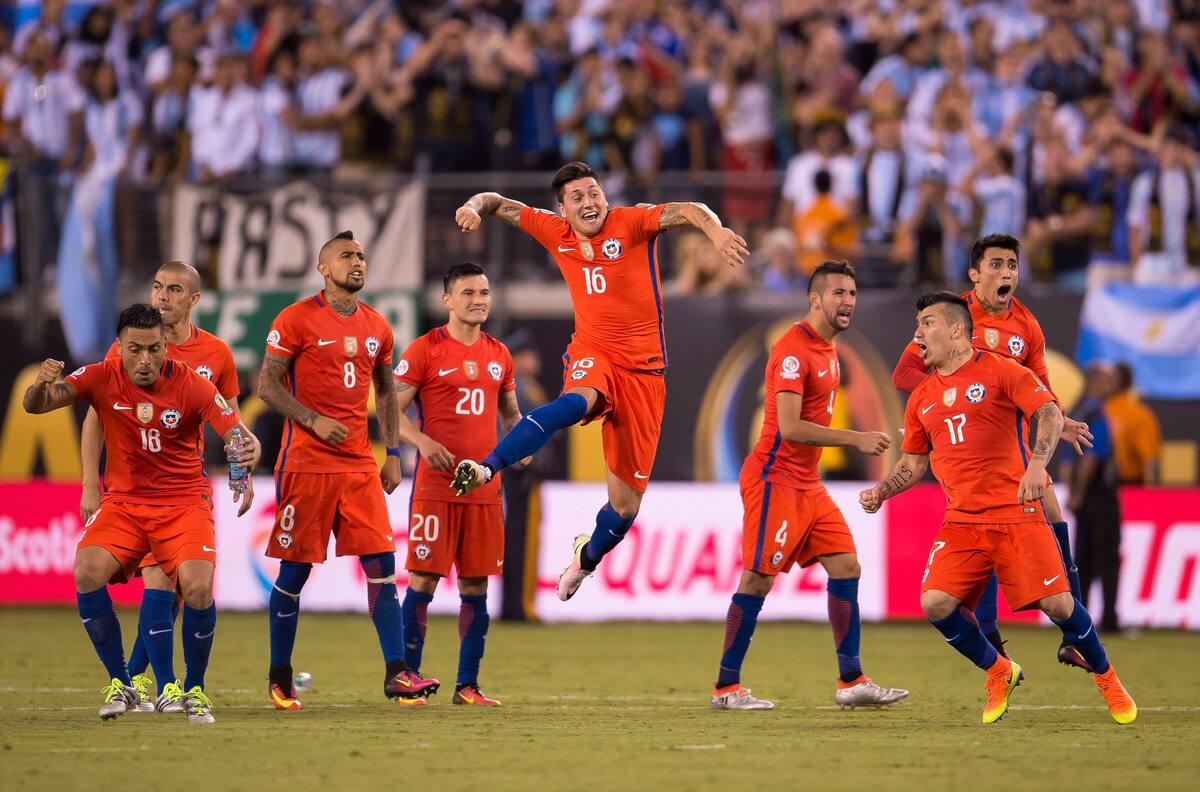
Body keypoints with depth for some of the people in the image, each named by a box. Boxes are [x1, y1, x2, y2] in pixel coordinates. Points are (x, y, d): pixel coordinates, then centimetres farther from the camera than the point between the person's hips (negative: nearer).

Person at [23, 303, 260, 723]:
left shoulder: (191, 385, -12)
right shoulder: (103, 378, -7)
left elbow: (237, 434, -15)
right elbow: (35, 405, -13)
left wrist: (248, 452, -39)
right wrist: (41, 385, -37)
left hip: (184, 503, -2)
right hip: (123, 501, 2)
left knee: (199, 587, -25)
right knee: (87, 573, -25)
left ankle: (195, 690, 0)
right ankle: (120, 685, -9)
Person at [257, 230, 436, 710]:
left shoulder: (376, 327, 12)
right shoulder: (298, 319, -5)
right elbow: (267, 385, -6)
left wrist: (393, 454, 13)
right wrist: (314, 421, -17)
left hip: (360, 464, 5)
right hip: (307, 463, -5)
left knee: (382, 564, -4)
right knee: (294, 570, 1)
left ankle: (396, 673, -4)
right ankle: (279, 678, 11)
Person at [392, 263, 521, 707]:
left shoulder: (499, 355, 13)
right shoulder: (425, 350, -3)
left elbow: (511, 412, 24)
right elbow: (392, 410, -4)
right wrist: (423, 442, -21)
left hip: (485, 487, 5)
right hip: (435, 484, -5)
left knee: (476, 584, 5)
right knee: (423, 579, -6)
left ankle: (467, 684, 10)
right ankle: (407, 675, 2)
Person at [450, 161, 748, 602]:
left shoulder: (630, 223, -6)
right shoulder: (556, 233, 4)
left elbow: (687, 212, -22)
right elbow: (499, 204, 14)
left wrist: (715, 230, -44)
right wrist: (474, 207, -10)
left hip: (643, 368, -1)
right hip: (592, 355, 1)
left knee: (626, 505, 3)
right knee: (575, 403, -40)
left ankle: (587, 557, 35)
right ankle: (486, 469, -54)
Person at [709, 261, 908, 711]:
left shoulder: (828, 349, 13)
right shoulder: (793, 350, -17)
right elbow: (789, 427, -24)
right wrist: (856, 439, -25)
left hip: (807, 484, 9)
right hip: (774, 479, -9)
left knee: (846, 567, 4)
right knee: (759, 578, -6)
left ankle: (851, 682, 6)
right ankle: (726, 687, 1)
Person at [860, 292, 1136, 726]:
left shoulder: (1000, 371, -1)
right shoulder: (922, 397, 16)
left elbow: (1049, 412, -13)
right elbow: (913, 463, 24)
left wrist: (1037, 463, -29)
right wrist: (881, 491, 6)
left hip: (1016, 513, -4)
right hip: (962, 522, 5)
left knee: (1057, 603, -12)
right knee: (935, 602, -16)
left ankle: (1105, 676, 15)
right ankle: (998, 671, 8)